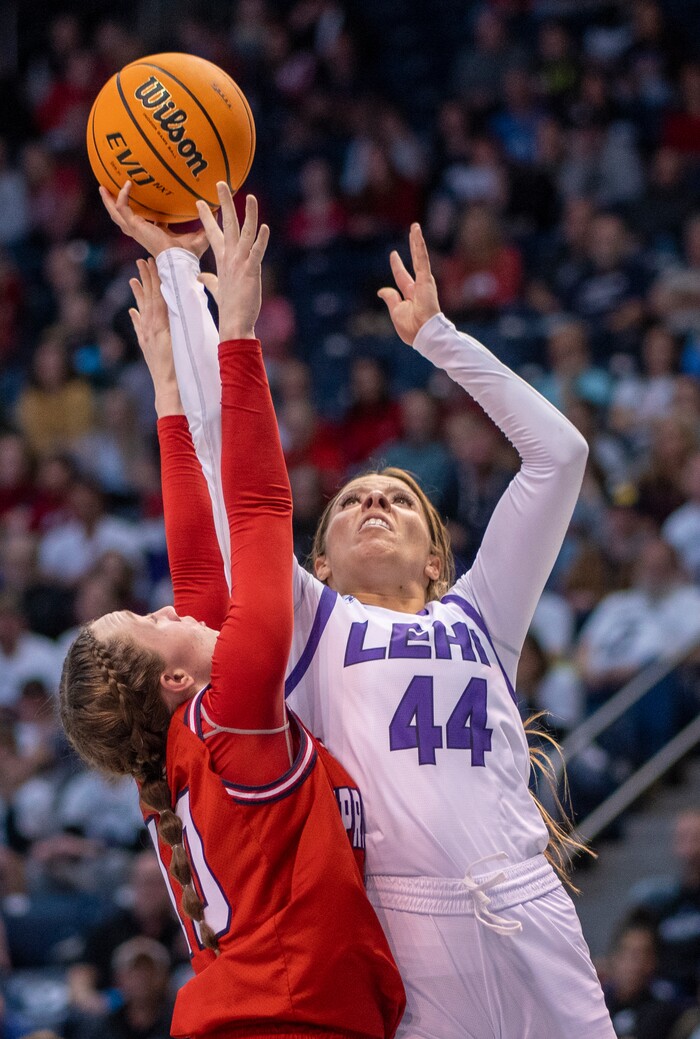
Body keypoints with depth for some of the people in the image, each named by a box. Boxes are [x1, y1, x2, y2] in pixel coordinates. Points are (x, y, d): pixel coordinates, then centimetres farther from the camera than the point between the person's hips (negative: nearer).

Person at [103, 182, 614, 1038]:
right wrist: (176, 264, 18)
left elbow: (557, 451, 24)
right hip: (401, 936, -2)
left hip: (531, 923, 2)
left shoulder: (476, 617, 22)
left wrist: (433, 335, 28)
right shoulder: (310, 622, 17)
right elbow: (215, 440, 15)